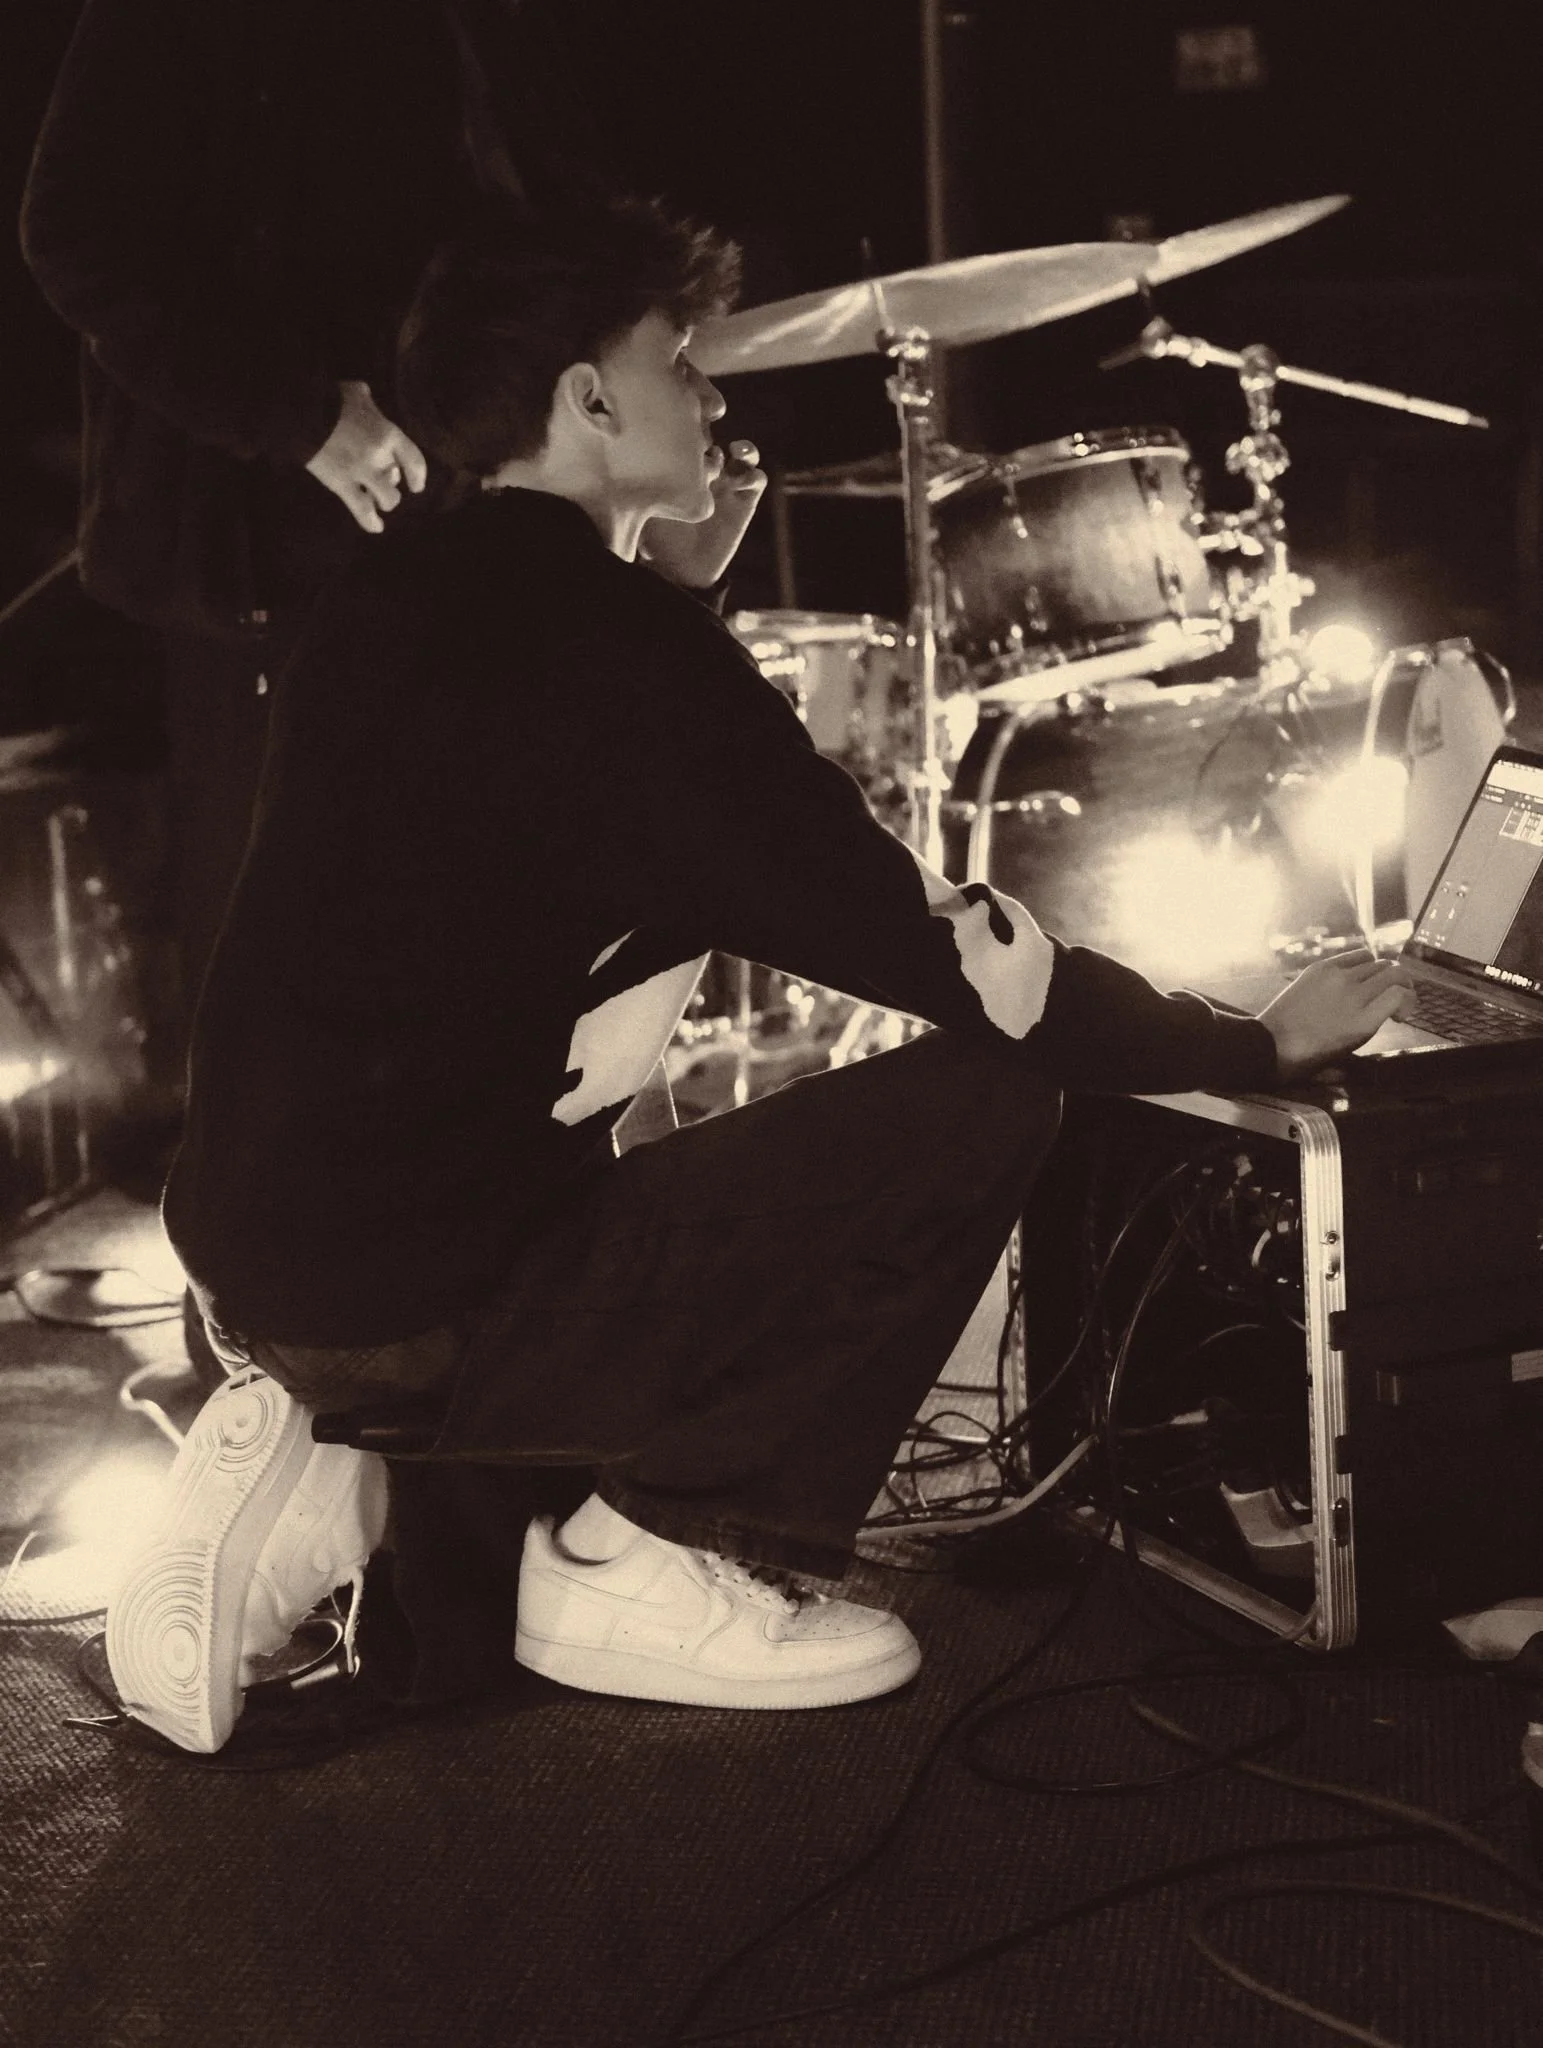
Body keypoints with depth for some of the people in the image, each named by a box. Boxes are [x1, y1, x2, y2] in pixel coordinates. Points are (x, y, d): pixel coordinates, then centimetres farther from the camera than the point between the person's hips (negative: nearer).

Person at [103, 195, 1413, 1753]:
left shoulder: (379, 603, 11)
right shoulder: (616, 639, -14)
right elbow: (918, 943, -15)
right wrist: (1253, 1044, -4)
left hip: (249, 1256, 9)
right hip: (429, 1299, -9)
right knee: (982, 1101, -8)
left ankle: (321, 1466, 14)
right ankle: (665, 1557, 1)